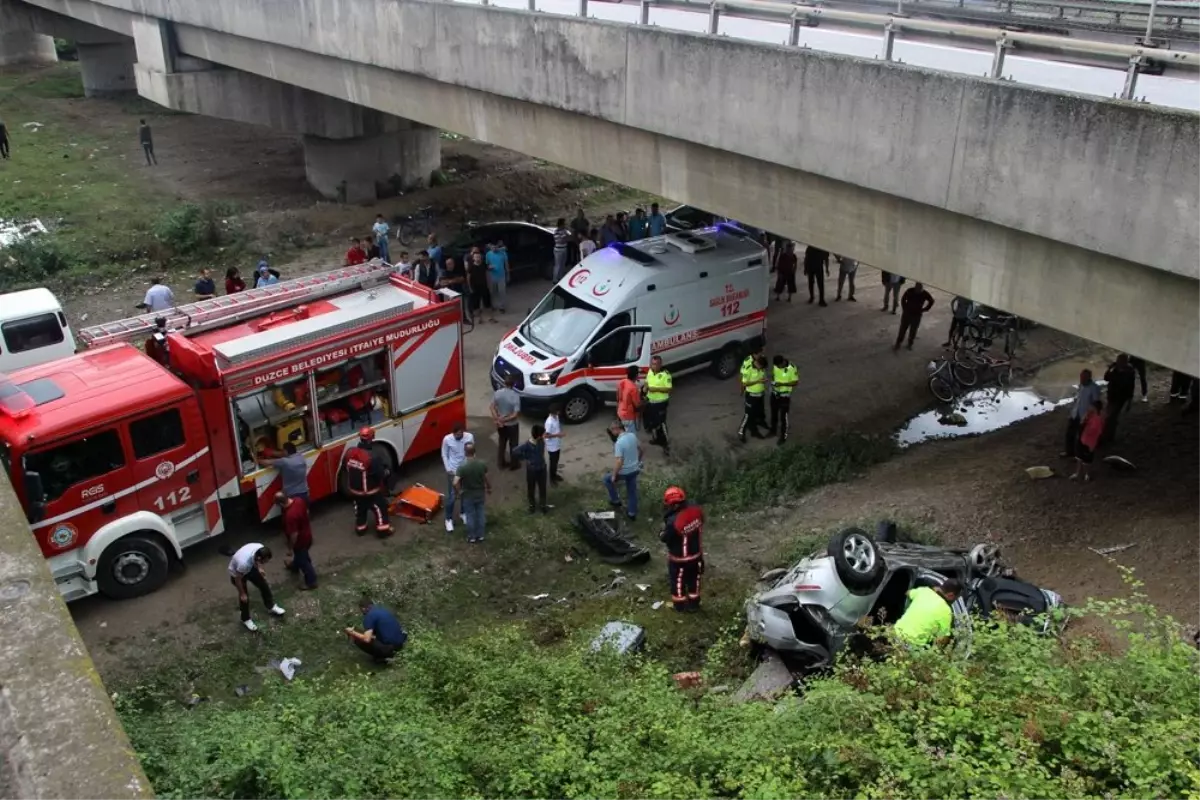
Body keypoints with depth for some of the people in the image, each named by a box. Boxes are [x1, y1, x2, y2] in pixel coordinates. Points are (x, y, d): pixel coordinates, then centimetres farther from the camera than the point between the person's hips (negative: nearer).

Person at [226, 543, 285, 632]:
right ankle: (246, 619, 30)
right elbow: (238, 579, -27)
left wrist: (258, 568, 11)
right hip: (237, 574, -6)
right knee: (244, 597, 5)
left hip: (250, 567, 6)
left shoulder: (260, 549, -31)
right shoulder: (244, 563, -47)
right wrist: (242, 594, -14)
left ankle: (271, 606, 35)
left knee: (264, 585, 12)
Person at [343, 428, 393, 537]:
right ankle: (383, 530, 25)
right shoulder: (373, 457, -32)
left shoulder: (350, 452, -12)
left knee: (360, 509, 27)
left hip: (354, 489, 6)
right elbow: (381, 474, -23)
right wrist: (385, 470, -1)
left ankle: (360, 528, 42)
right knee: (380, 508, 15)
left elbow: (347, 469, 3)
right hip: (371, 491, -6)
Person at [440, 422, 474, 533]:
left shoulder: (470, 437, -16)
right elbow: (444, 455, -5)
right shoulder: (447, 439, -19)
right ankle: (449, 519, 21)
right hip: (453, 471, -2)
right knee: (451, 496, 3)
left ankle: (463, 513, 42)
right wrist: (448, 469, -8)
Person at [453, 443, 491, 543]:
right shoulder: (482, 464, -15)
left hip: (468, 495, -3)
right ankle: (480, 535, 30)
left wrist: (459, 491, -12)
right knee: (480, 514, 18)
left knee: (470, 515, 13)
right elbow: (486, 479, -3)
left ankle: (472, 537, 24)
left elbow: (455, 483, -31)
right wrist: (489, 488, 15)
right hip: (480, 493, 3)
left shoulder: (462, 466, -26)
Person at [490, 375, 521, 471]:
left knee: (502, 444, 22)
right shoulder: (515, 396, -25)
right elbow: (516, 414, -25)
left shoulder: (497, 393, -12)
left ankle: (502, 463, 34)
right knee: (513, 445, 15)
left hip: (500, 424, 4)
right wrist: (504, 420, -17)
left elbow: (492, 407, -7)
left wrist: (497, 419, -11)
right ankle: (513, 464, 30)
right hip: (512, 425, -4)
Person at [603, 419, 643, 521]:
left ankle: (616, 500, 31)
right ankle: (632, 513, 32)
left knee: (607, 478, 21)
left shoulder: (619, 443, -29)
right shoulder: (633, 435, -5)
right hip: (635, 469, 7)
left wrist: (614, 475, -16)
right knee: (632, 491, 22)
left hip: (625, 472, -7)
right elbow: (640, 449, 9)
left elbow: (619, 462, -29)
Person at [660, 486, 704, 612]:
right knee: (693, 580, 25)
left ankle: (679, 605, 40)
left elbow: (665, 538, -20)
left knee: (678, 581, 21)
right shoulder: (695, 510, -18)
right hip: (696, 554, 5)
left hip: (680, 559, -5)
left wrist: (665, 523, -9)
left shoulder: (674, 522, -37)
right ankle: (693, 604, 42)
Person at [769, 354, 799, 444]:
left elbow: (796, 382, -18)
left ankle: (783, 436, 22)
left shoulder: (791, 368, -25)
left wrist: (782, 384, -27)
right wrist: (773, 382, -12)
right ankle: (773, 430, 42)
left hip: (785, 395, -5)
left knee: (784, 416, 7)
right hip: (774, 393, 5)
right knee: (774, 413, 21)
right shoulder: (775, 366, -9)